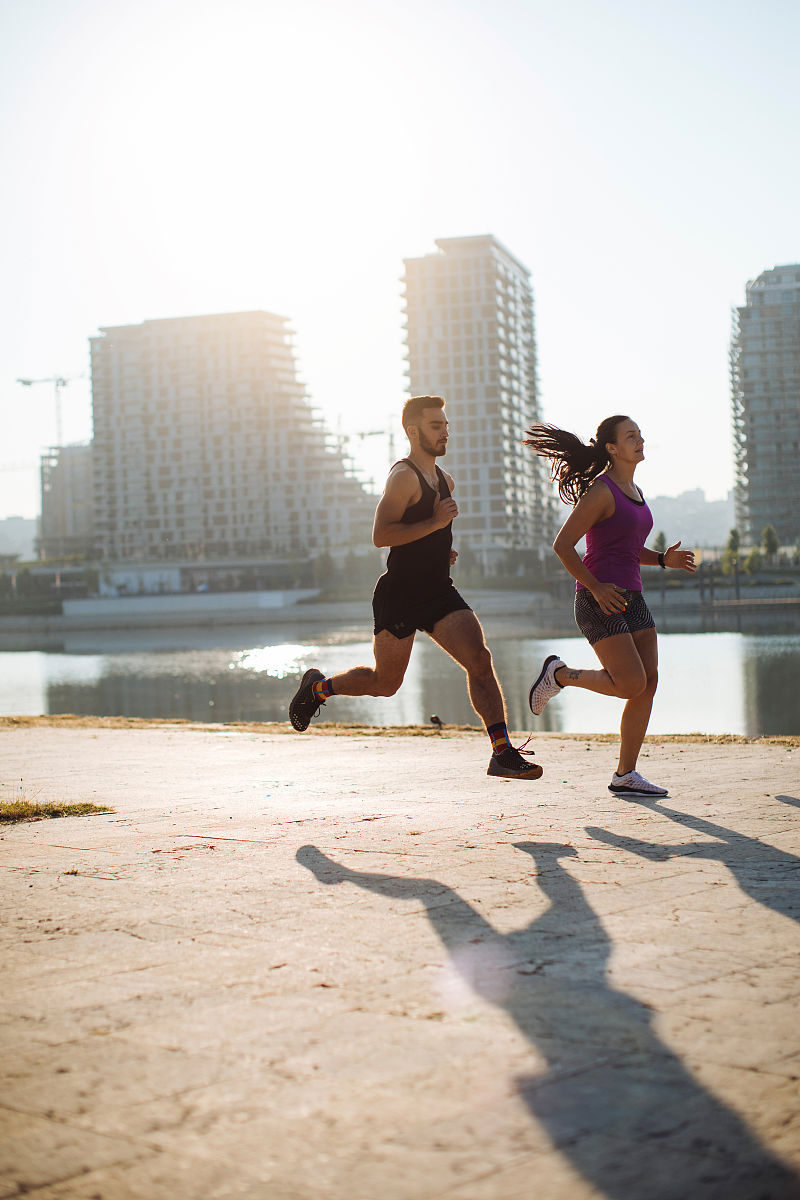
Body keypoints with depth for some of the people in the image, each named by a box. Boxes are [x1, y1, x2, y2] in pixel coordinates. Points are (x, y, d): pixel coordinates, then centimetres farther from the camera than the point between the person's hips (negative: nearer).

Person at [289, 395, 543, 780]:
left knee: (480, 659, -12)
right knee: (385, 683, 5)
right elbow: (380, 535, -23)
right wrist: (435, 523, -25)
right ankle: (318, 686, 32)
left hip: (439, 593, 7)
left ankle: (503, 753, -14)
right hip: (399, 595, -7)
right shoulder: (403, 476, -12)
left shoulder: (444, 480, 16)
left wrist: (443, 552, 14)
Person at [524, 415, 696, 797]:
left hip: (630, 598, 9)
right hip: (599, 602, -9)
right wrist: (595, 587, -18)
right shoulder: (600, 491, -11)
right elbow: (562, 544, -15)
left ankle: (625, 775, 8)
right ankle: (559, 674, 9)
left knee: (648, 683, 1)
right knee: (632, 684, -14)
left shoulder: (633, 491, 16)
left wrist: (664, 559, 9)